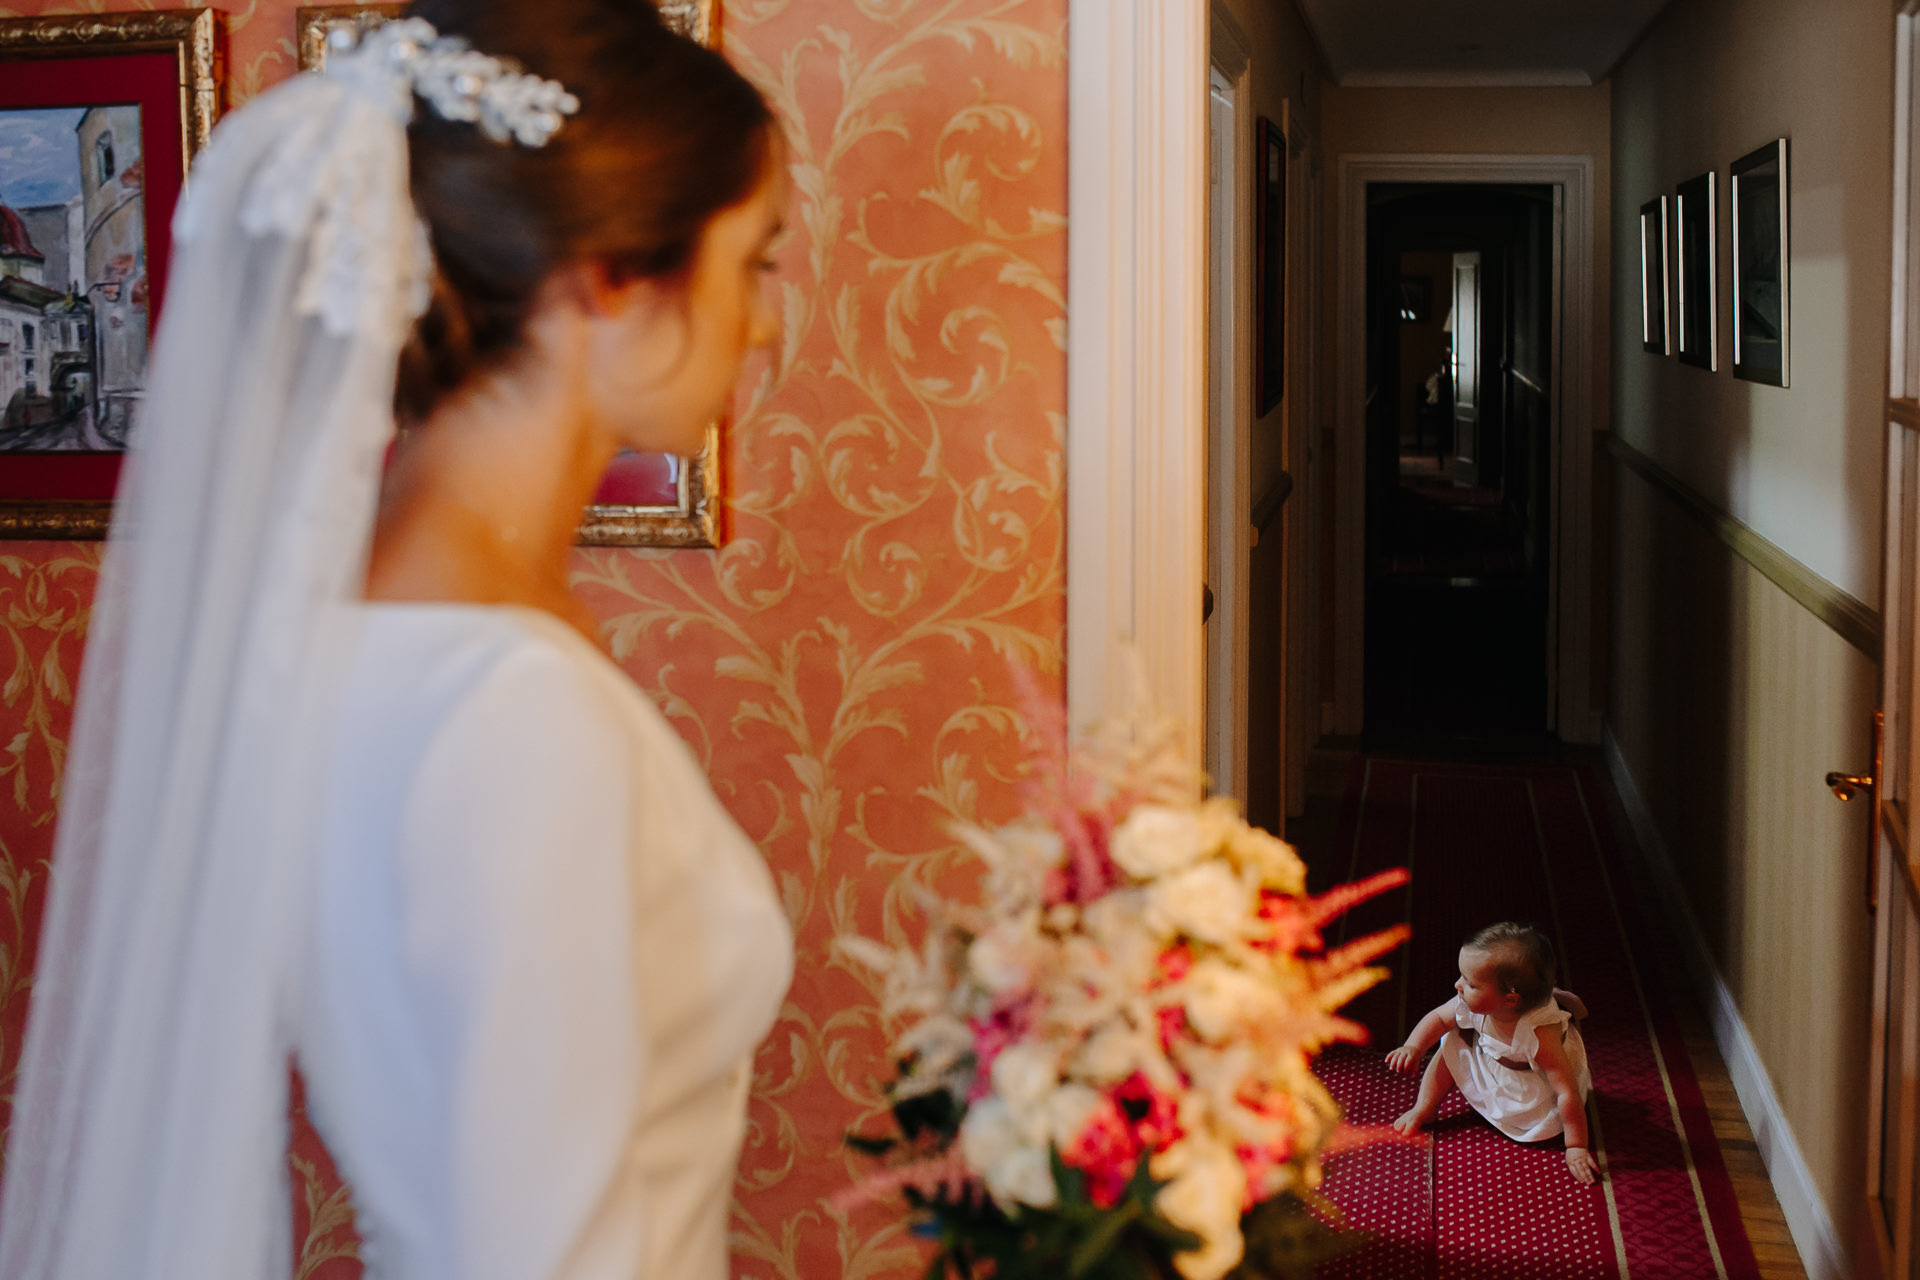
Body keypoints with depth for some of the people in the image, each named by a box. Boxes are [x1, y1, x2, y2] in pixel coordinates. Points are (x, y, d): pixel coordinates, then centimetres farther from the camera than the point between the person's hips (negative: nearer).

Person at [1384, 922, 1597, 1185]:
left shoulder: (1541, 1034, -44)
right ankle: (1424, 1109, 11)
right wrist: (1413, 1048, -26)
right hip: (1491, 1065, 4)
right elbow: (1438, 1018, -9)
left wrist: (1576, 1147, -35)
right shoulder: (1474, 1004, -29)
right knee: (1452, 1043, -8)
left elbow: (1567, 1093, -39)